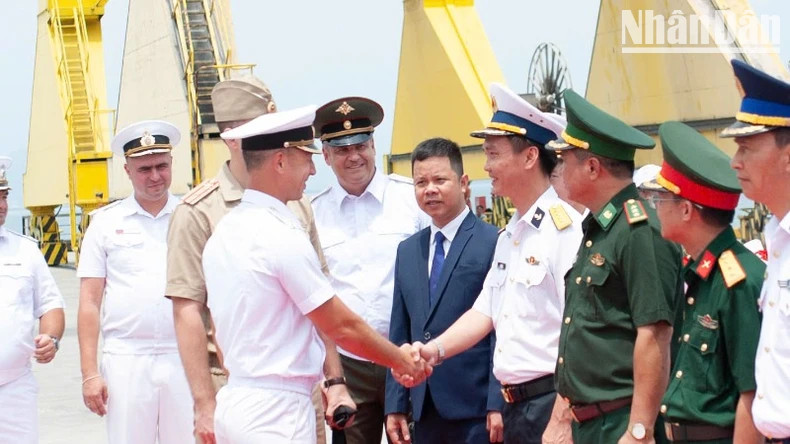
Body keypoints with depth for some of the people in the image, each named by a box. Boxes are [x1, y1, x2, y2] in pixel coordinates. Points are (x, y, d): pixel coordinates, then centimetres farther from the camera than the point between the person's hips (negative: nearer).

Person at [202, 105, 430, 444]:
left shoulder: (222, 234, 11)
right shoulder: (282, 236, -14)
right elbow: (342, 326, -10)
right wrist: (403, 361, 5)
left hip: (234, 401, 9)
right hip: (276, 413, -9)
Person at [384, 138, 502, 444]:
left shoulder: (494, 243, -6)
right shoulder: (407, 251, 14)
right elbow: (400, 334, 14)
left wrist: (498, 404, -13)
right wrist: (395, 405, 10)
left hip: (476, 410, -6)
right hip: (424, 409, 6)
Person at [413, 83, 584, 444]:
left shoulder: (565, 228, -15)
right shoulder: (510, 234, 14)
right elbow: (486, 311, 18)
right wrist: (434, 350, 3)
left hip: (552, 403, -9)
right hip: (516, 406, 9)